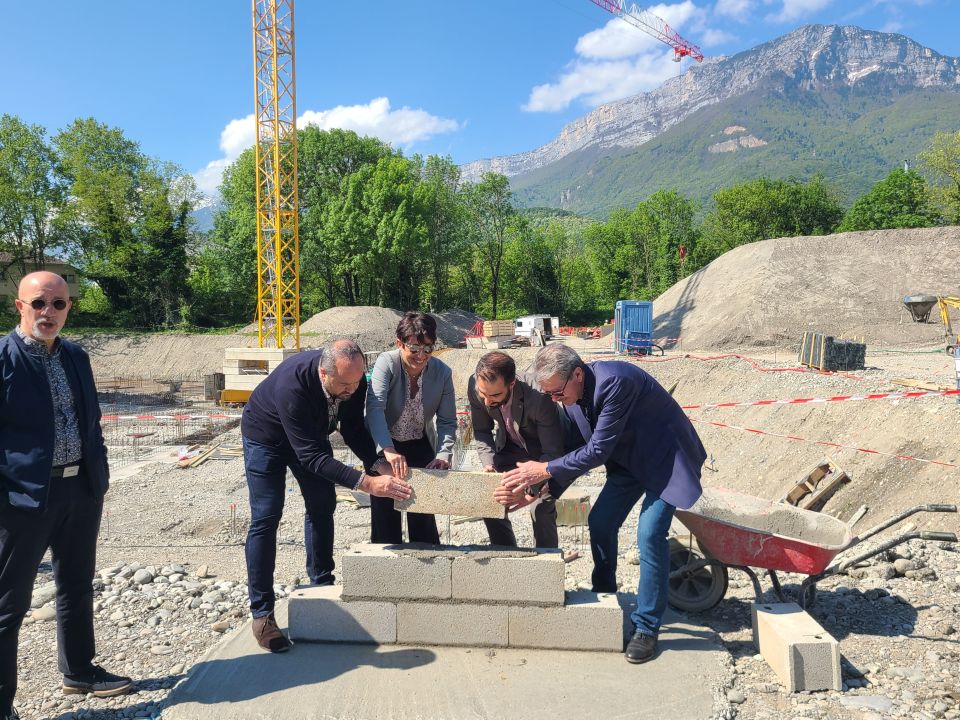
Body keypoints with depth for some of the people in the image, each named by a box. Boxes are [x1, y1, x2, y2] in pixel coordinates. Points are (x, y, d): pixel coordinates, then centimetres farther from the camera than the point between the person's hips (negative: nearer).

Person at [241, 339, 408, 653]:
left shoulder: (353, 379, -27)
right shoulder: (292, 384, -44)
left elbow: (353, 429, -12)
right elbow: (310, 456, -43)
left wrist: (378, 462, -30)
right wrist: (366, 483, -48)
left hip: (311, 435, 6)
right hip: (266, 438, -6)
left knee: (323, 505, 8)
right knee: (265, 518, -9)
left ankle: (322, 583, 27)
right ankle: (261, 612, 0)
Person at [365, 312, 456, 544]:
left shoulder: (442, 372, -14)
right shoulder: (386, 363, -23)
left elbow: (447, 421, -12)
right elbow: (375, 408, -37)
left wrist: (443, 454, -30)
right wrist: (389, 451, -51)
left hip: (420, 446, 2)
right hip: (384, 446, -2)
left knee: (424, 511, 3)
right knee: (385, 511, -1)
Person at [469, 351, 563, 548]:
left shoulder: (539, 396, -40)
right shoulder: (475, 384, -25)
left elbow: (552, 453, -32)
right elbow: (482, 432, -8)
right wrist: (489, 464, -25)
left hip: (542, 449, -4)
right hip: (509, 445, 5)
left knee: (543, 508, -17)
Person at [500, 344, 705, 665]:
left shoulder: (614, 382, -34)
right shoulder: (571, 399, -7)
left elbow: (598, 451, -31)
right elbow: (577, 453, 1)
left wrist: (545, 470, -24)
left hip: (666, 455, -8)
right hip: (629, 458, 8)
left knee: (650, 533, -17)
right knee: (600, 523, 5)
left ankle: (647, 628, -2)